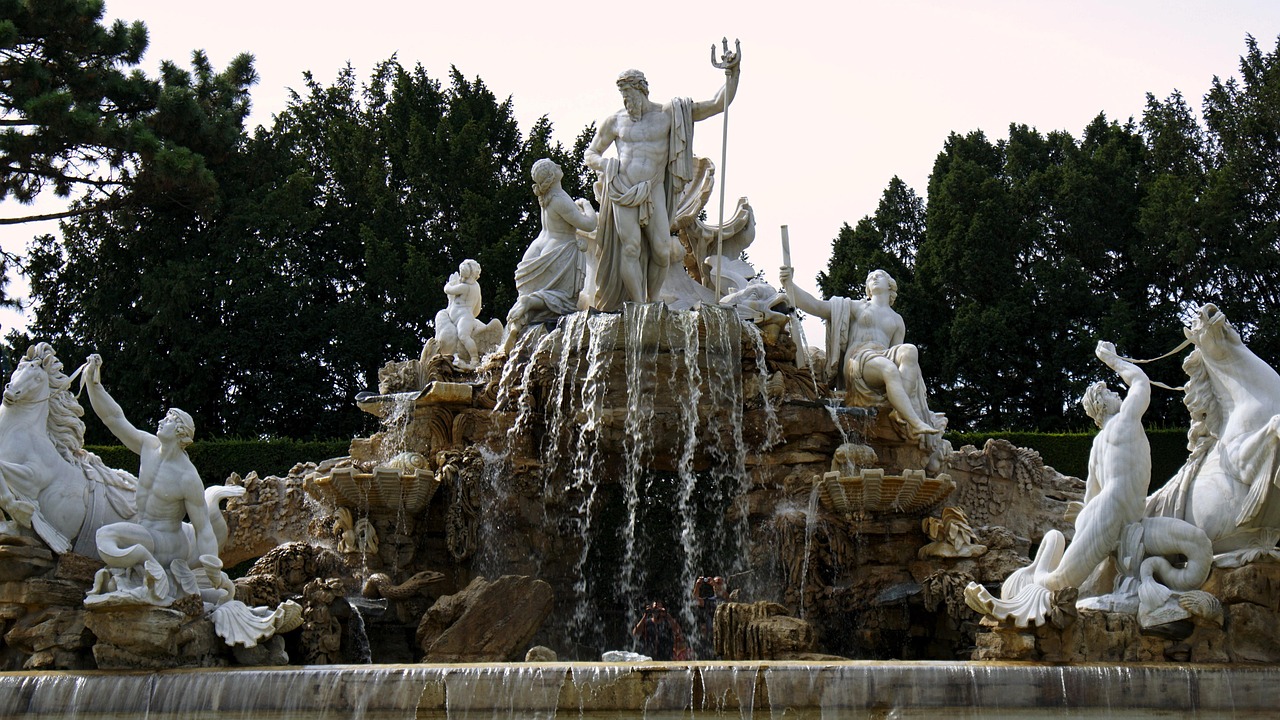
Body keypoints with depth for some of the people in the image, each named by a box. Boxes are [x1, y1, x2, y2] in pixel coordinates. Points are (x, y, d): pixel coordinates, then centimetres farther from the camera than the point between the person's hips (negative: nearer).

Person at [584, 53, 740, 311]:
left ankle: (654, 300, 4)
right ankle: (639, 305, -8)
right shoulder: (615, 122, 10)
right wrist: (605, 164, -3)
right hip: (622, 191, 0)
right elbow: (589, 154, 20)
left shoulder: (669, 115, 7)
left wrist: (732, 73, -7)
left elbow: (719, 104, 6)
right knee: (630, 247, -10)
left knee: (662, 249, -10)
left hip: (653, 192, 0)